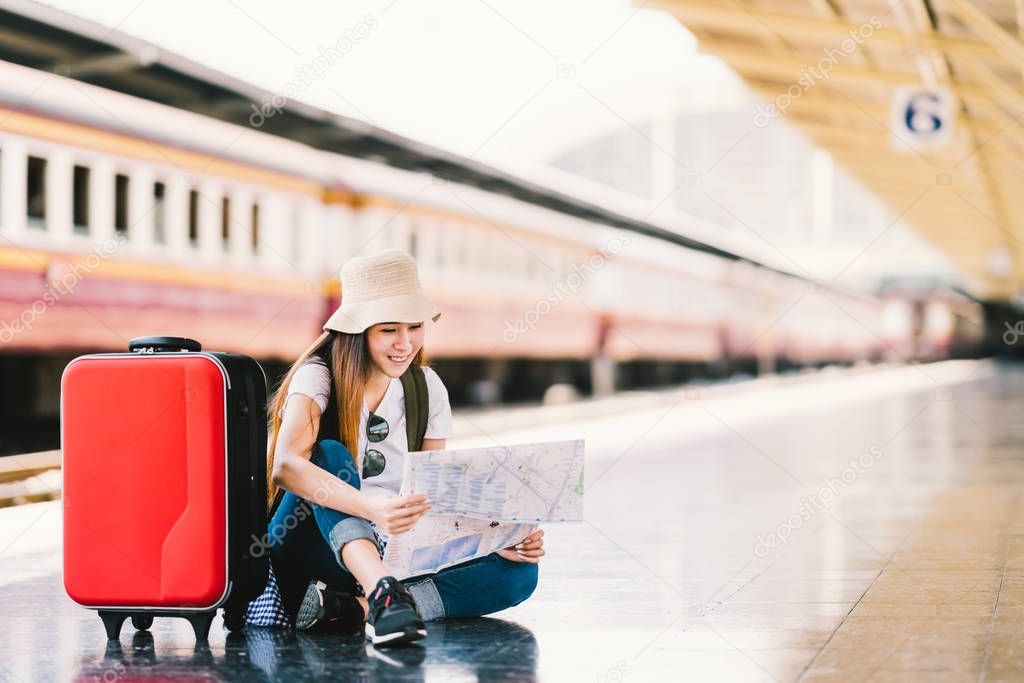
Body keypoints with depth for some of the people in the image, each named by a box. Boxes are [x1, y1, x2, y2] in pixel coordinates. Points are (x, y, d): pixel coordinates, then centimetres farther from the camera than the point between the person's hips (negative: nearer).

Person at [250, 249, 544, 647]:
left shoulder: (427, 389, 5)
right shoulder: (318, 377, -12)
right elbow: (285, 465, -32)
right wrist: (371, 507, -48)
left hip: (387, 555, 5)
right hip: (309, 551, -5)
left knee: (518, 571, -16)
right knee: (330, 455, -32)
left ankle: (349, 608, -33)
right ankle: (381, 594, -54)